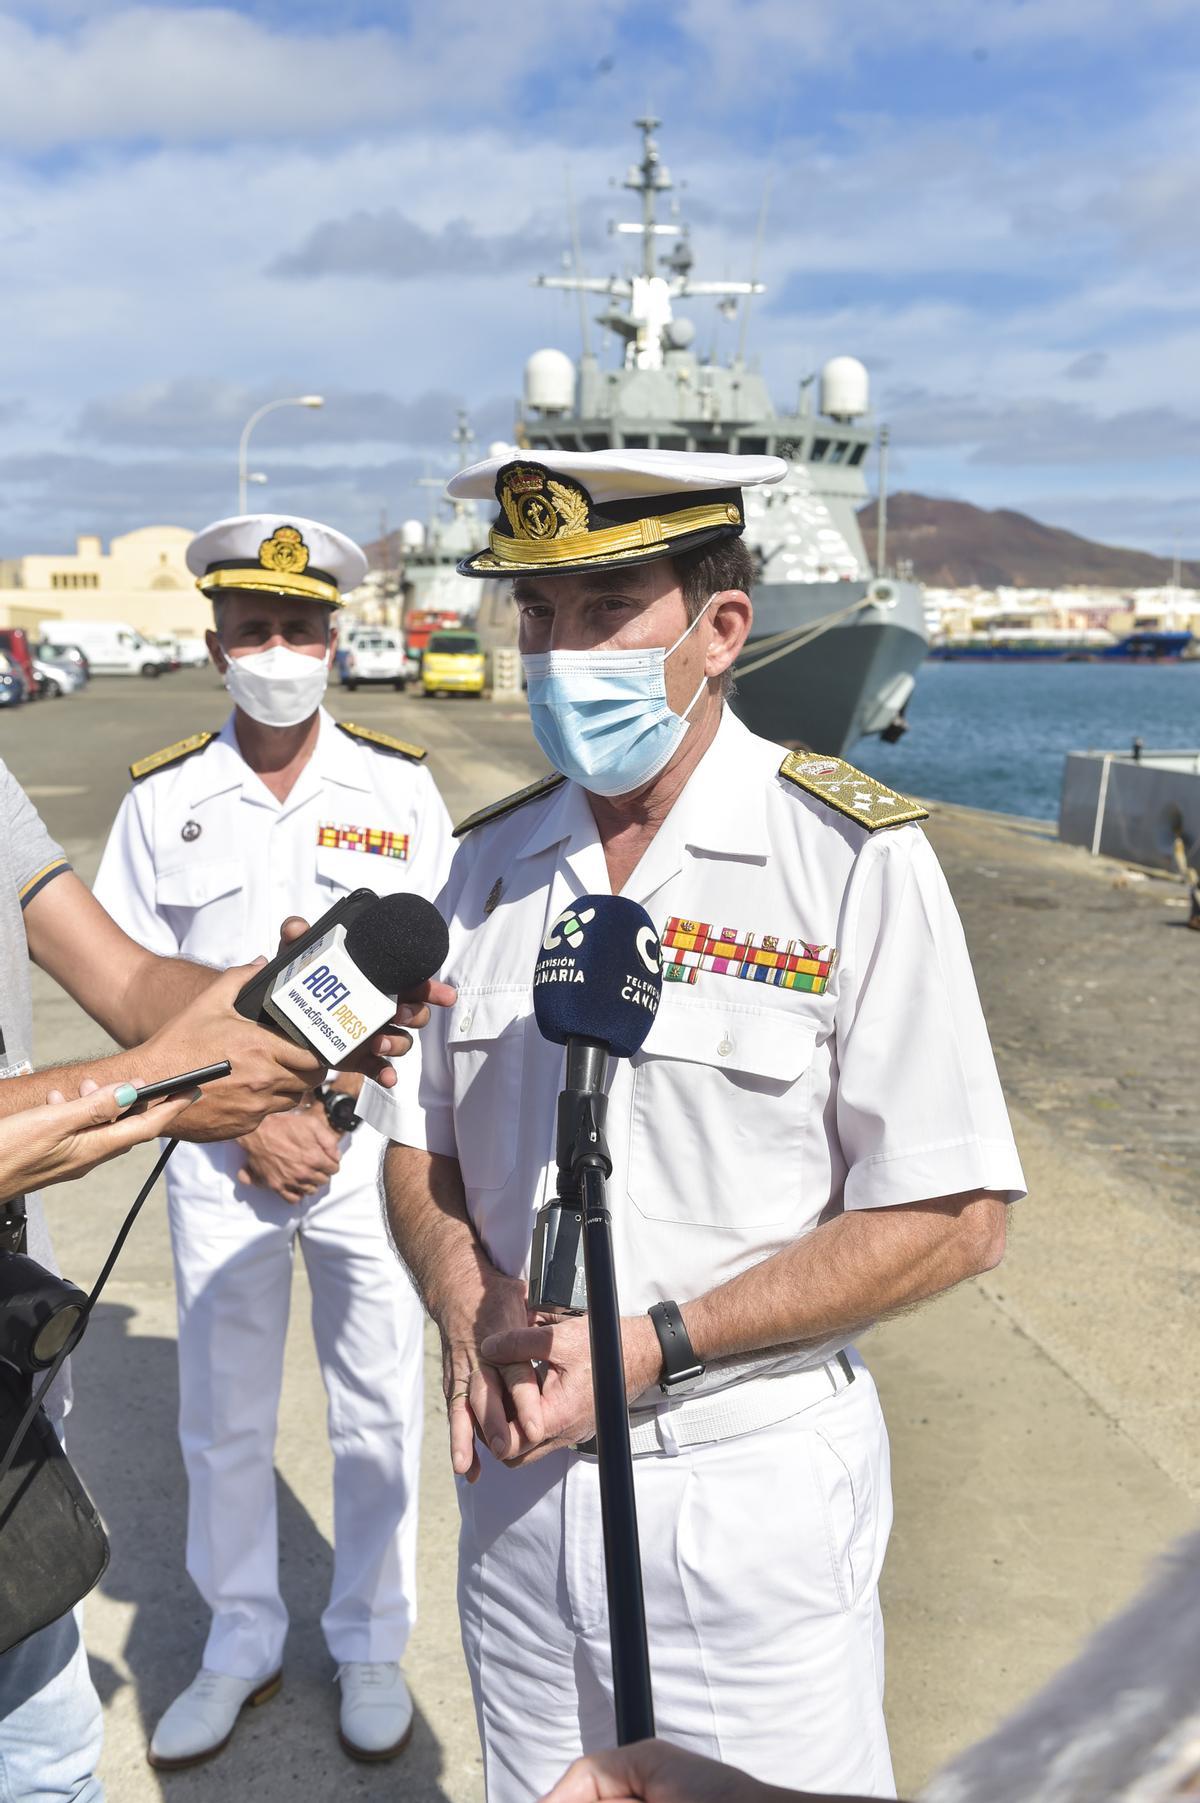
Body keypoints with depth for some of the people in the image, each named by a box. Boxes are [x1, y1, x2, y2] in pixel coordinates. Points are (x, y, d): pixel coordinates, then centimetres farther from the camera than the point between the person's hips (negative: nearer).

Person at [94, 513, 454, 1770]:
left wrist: (327, 1108, -12)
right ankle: (241, 1645, 34)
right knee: (221, 1416, 13)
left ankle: (370, 1646, 31)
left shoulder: (399, 789, -2)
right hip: (219, 1152, 1)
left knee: (377, 1412, 10)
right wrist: (251, 1125, -9)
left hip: (366, 1141, -1)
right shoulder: (162, 801, -1)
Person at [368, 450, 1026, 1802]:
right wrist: (471, 1310, -11)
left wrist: (650, 1346, -19)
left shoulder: (856, 861, -14)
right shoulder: (490, 864, 2)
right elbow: (420, 1147, 8)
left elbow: (953, 1222, -15)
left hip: (749, 1488, -4)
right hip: (515, 1476, 5)